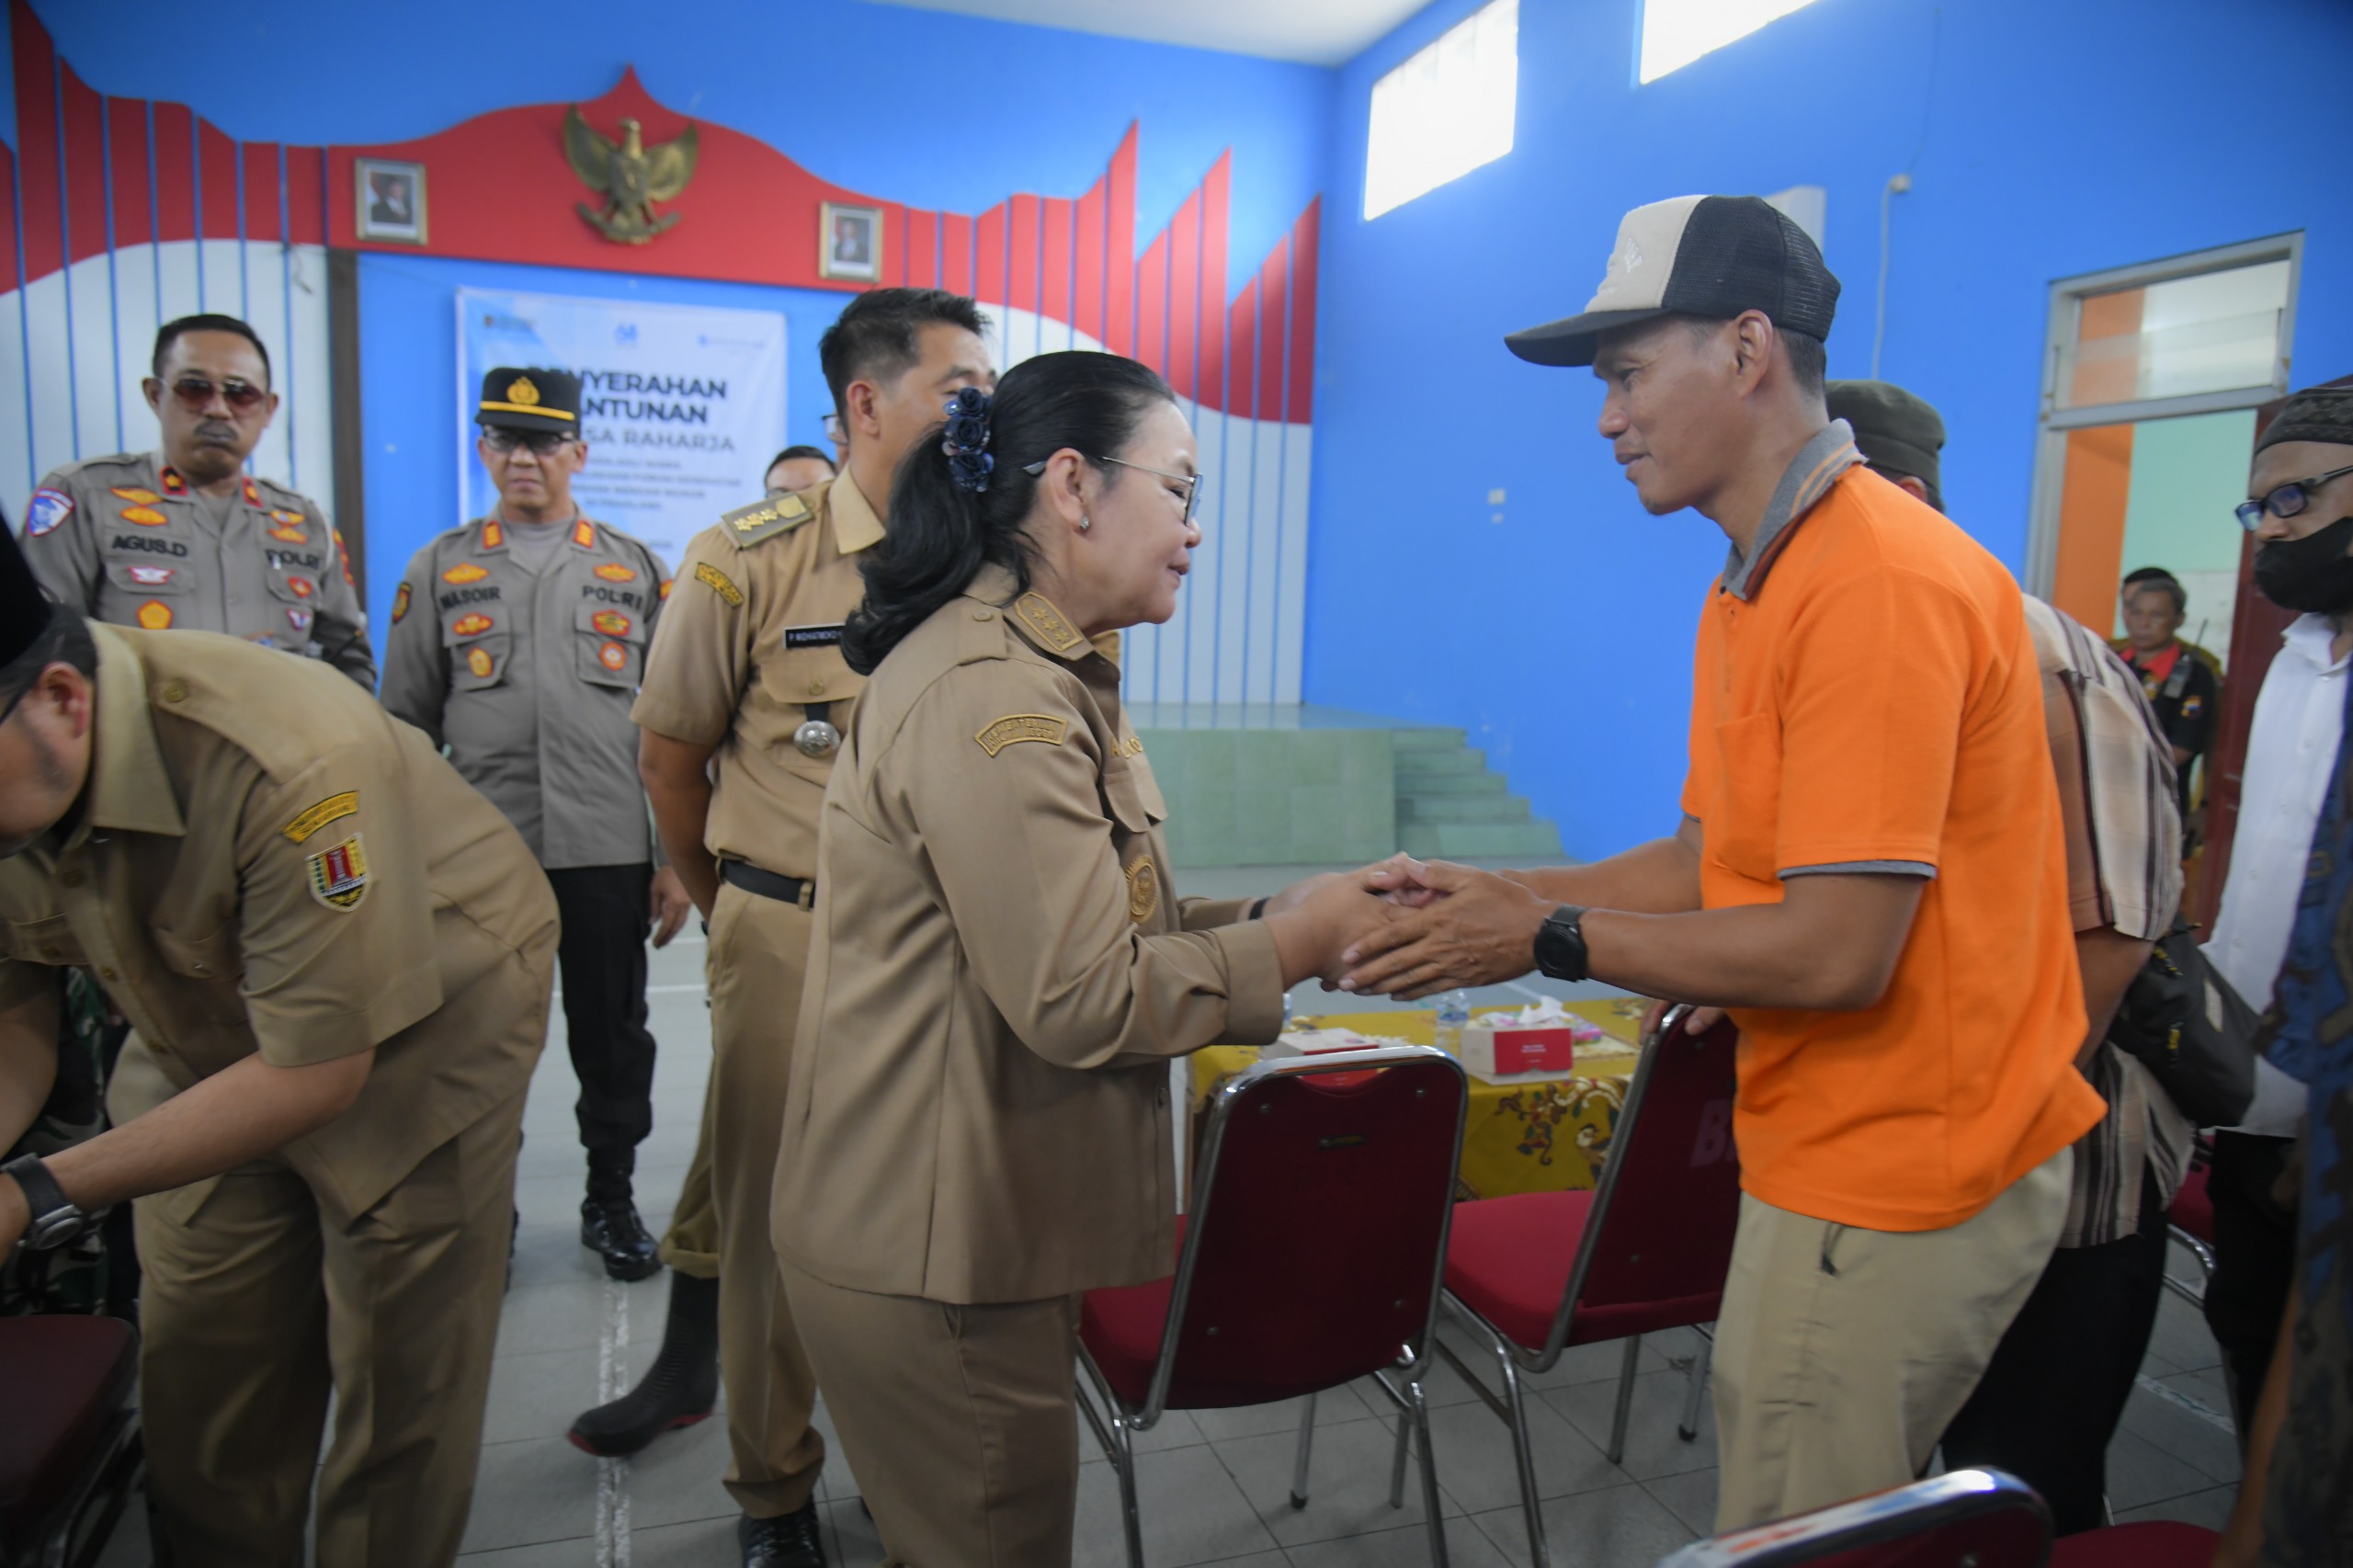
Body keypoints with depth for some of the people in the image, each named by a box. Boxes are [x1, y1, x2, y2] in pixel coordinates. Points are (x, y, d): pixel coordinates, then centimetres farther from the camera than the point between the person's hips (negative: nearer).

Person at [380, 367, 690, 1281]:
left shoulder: (637, 570, 7)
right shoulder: (438, 570, 9)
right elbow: (405, 725, 11)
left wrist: (677, 859, 2)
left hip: (609, 854, 0)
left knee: (613, 1036, 7)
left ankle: (612, 1202, 24)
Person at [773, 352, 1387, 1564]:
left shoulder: (1040, 673, 13)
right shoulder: (991, 695, -23)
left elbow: (1083, 917, 12)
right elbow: (1083, 999, -26)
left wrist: (1281, 913, 1)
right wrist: (1298, 940, -14)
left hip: (971, 1227, 10)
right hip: (937, 1266, -10)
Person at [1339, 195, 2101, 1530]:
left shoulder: (1879, 583, -23)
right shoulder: (1760, 582, 10)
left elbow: (1838, 952, -26)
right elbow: (1715, 860, 12)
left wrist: (1549, 939, -16)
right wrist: (1489, 895, 2)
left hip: (1890, 1186, -9)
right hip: (1852, 1154, 9)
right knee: (1852, 1513, 20)